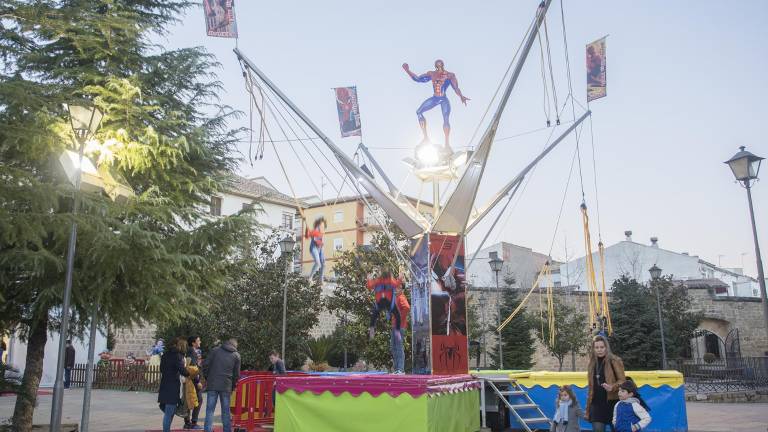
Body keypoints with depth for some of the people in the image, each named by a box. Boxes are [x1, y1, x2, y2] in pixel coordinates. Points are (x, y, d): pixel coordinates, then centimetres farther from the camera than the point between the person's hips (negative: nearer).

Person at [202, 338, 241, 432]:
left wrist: (207, 378, 12)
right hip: (226, 386, 0)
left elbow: (205, 364, 0)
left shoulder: (215, 350, 5)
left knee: (210, 409, 3)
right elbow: (236, 374, 7)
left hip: (212, 385, 0)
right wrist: (233, 386, 18)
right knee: (226, 411, 10)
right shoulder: (236, 355, 6)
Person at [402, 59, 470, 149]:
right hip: (434, 99, 4)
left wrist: (461, 96, -22)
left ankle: (447, 143, -10)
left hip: (444, 100, -4)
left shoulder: (449, 75, 0)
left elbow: (456, 88, -5)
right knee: (419, 112, -10)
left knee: (446, 119, -15)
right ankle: (425, 137, -9)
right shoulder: (431, 74, 9)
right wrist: (407, 70, 5)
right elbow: (417, 79, 11)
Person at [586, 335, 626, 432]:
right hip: (597, 403, 4)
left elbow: (622, 380, -7)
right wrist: (587, 410, 15)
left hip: (612, 401, -4)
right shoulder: (592, 364, 12)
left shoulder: (615, 361, -3)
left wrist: (612, 387, -28)